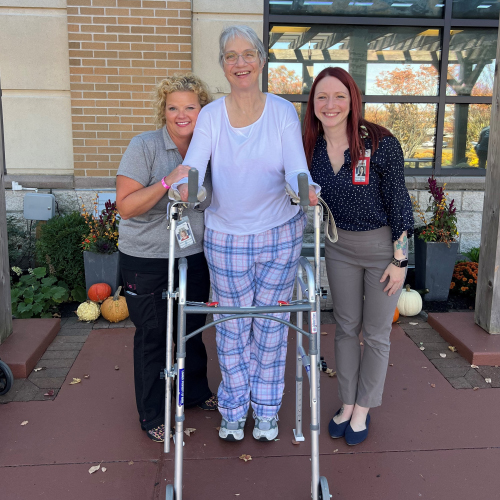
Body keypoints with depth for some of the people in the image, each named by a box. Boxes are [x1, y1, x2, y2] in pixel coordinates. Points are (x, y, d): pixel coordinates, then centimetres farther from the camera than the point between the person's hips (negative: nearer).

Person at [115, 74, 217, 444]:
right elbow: (126, 205, -17)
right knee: (153, 335, 6)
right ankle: (153, 414, 24)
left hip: (195, 256, 5)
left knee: (193, 328, 17)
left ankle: (195, 392, 40)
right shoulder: (144, 147, -12)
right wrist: (167, 182, -27)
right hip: (147, 260, -5)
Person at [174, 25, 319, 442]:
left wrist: (304, 189, -37)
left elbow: (295, 166, -14)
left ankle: (267, 410, 31)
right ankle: (233, 410, 32)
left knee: (271, 324, 11)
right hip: (225, 238, 1)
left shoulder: (283, 112, -3)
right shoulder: (211, 115, -1)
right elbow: (194, 164, -15)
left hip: (279, 235, 0)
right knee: (232, 326, 11)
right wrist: (183, 187, -38)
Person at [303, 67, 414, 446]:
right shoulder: (311, 148, -5)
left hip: (383, 246, -4)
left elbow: (398, 202, -15)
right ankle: (347, 404, 32)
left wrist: (400, 260, -14)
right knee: (346, 328, 15)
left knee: (376, 333, 8)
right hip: (339, 247, 4)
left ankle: (363, 410, 27)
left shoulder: (380, 143, -19)